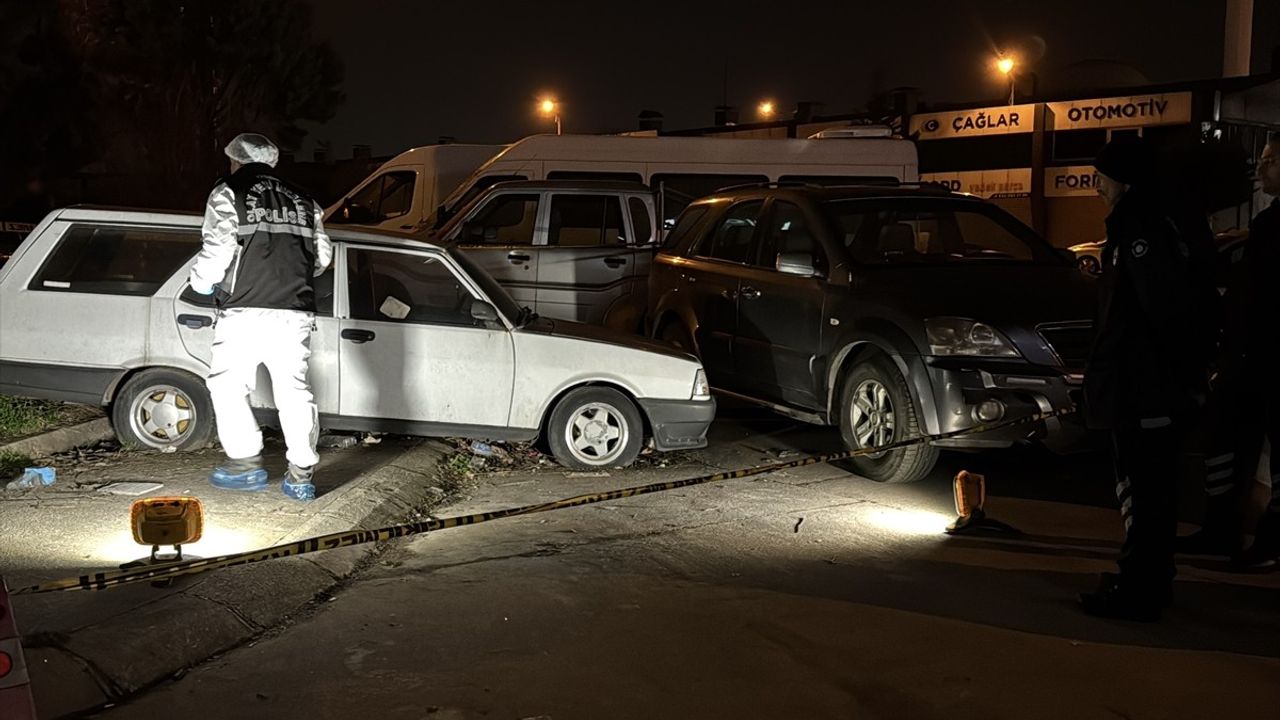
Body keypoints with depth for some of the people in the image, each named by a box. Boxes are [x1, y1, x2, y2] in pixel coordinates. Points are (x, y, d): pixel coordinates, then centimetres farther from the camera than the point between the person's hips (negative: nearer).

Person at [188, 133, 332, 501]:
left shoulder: (228, 194, 2)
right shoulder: (303, 201, 17)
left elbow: (218, 249, -9)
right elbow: (322, 256, 15)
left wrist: (202, 281, 10)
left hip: (245, 312, -4)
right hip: (296, 313, 5)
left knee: (227, 384, 10)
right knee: (294, 390, 6)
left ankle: (247, 464, 9)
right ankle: (301, 474, 3)